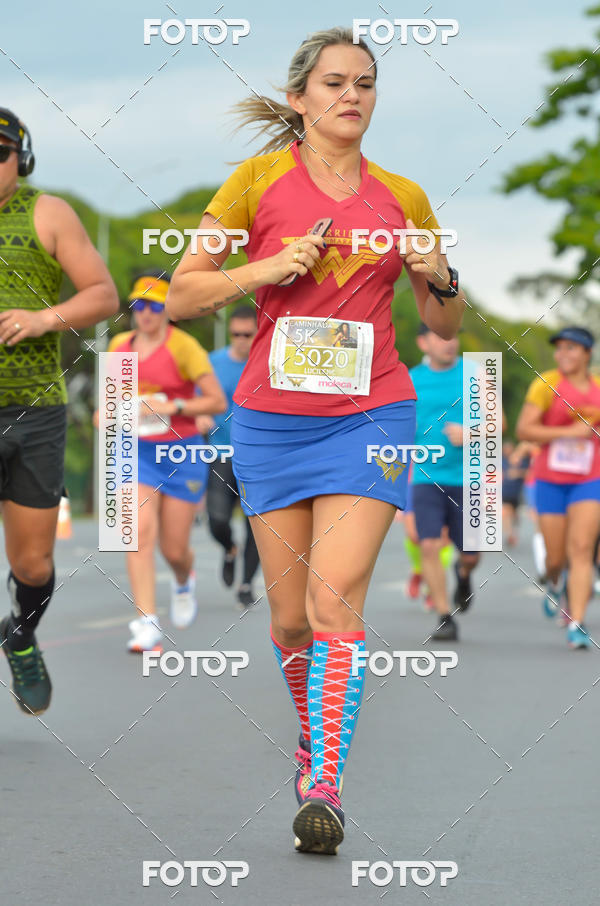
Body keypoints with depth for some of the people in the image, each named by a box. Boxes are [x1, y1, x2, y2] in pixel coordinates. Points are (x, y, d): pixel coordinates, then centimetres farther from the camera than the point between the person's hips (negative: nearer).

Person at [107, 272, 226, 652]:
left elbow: (218, 402, -10)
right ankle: (147, 626, -20)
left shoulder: (184, 346, -10)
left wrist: (171, 407, -20)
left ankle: (184, 581, 42)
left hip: (181, 453, -3)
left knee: (174, 549, 3)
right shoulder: (119, 345, 6)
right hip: (136, 452, 3)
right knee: (140, 532, -17)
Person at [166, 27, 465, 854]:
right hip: (272, 419, 1)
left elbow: (447, 325, 17)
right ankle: (314, 732, 32)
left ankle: (325, 784, -17)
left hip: (370, 416, 0)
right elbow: (181, 296, 2)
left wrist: (438, 278, -5)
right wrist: (268, 268, -12)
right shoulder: (258, 180, 3)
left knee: (335, 597, -16)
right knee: (289, 616, 5)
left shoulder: (402, 197, 8)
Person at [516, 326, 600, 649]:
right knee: (556, 557, 5)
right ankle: (554, 583, 43)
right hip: (550, 480, -1)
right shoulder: (547, 384, -5)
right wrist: (569, 432, -17)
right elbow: (524, 429, -12)